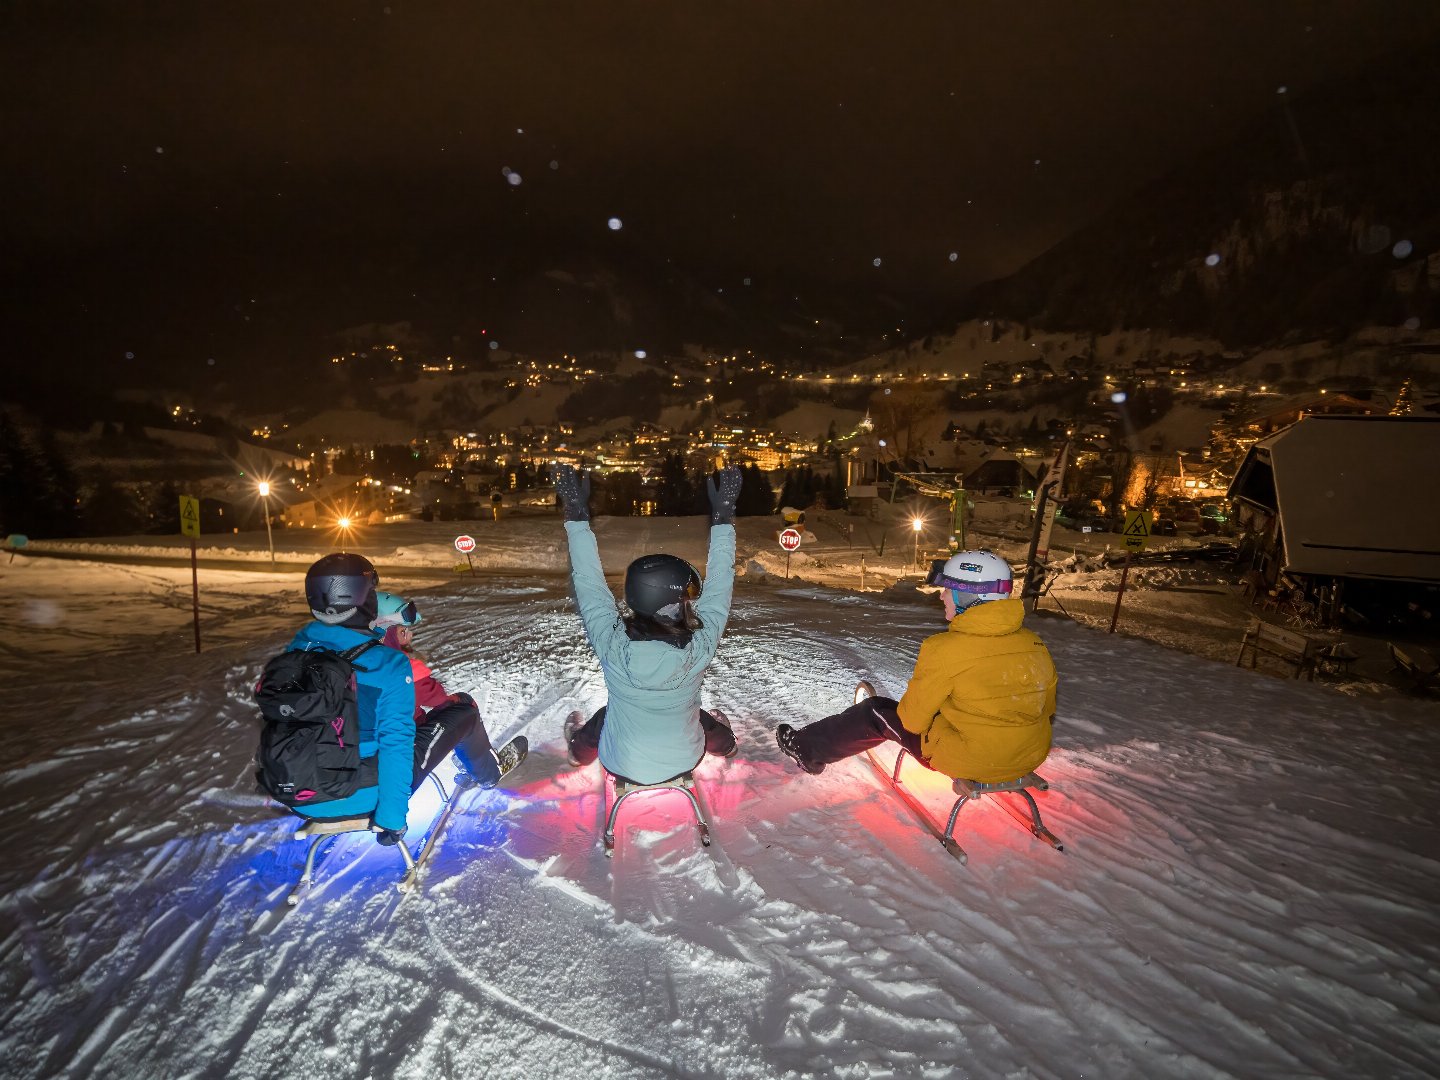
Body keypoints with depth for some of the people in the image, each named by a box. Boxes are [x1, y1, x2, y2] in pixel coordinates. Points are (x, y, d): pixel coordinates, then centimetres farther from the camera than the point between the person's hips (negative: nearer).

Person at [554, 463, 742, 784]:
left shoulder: (613, 647, -33)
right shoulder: (700, 649, -33)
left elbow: (589, 581, -21)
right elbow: (719, 581, -21)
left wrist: (576, 514, -13)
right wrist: (723, 514, -13)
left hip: (622, 767, 0)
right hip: (684, 763, 1)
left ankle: (579, 751, 60)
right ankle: (725, 744, 62)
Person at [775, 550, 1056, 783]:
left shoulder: (944, 649, -22)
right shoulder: (1035, 645, -4)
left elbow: (913, 718, -12)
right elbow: (1046, 707, 10)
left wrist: (911, 715, 12)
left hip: (967, 759, -6)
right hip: (1032, 755, 6)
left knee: (876, 712, 11)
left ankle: (808, 749, 30)